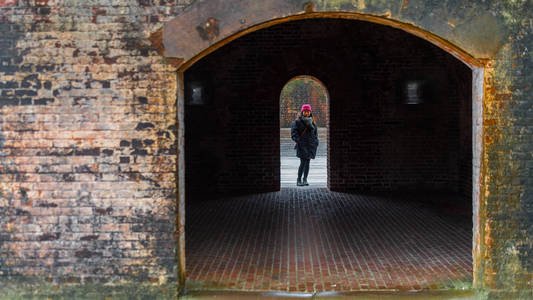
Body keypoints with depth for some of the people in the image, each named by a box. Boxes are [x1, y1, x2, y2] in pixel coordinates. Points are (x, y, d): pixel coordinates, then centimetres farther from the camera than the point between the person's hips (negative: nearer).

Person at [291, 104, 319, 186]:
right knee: (303, 162, -11)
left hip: (310, 145, 5)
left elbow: (315, 132, 22)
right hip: (302, 145, -5)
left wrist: (315, 142, 10)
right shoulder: (297, 122, -2)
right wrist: (298, 141, -17)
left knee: (307, 162, 4)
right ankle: (299, 180, -2)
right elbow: (293, 133, -6)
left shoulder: (312, 122, 14)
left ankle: (305, 180, 8)